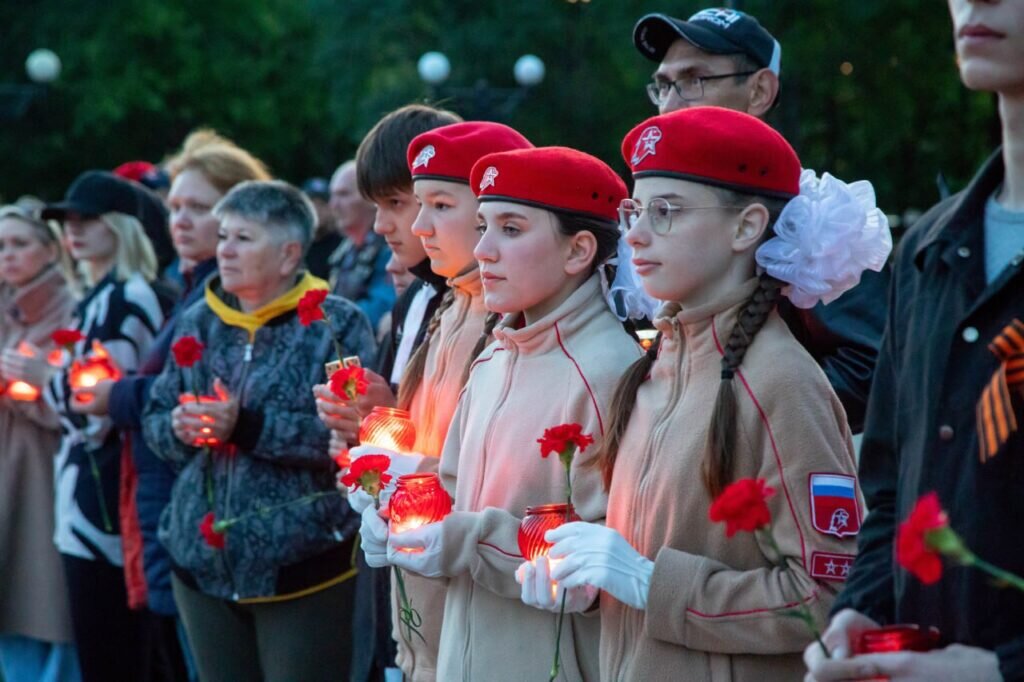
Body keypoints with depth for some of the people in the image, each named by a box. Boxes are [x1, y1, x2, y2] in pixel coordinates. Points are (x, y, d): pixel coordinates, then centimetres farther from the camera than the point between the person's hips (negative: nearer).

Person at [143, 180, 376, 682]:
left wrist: (248, 426, -22)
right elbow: (154, 419, 15)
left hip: (302, 566, -5)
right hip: (203, 561, 5)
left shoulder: (336, 325, -6)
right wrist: (178, 427, -9)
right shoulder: (198, 323, 12)